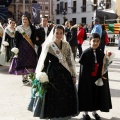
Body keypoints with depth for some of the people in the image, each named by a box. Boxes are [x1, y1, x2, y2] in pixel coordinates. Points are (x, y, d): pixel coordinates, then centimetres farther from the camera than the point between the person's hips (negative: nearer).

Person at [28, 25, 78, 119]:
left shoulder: (66, 45, 3)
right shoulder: (48, 46, -7)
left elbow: (70, 61, 6)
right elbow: (44, 62, -6)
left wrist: (74, 75, 5)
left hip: (65, 73, 4)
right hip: (52, 74, -3)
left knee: (66, 96, 8)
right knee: (52, 96, 3)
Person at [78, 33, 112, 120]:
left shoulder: (101, 53, 0)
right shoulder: (86, 53, -12)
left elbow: (103, 66, 5)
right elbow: (82, 66, -11)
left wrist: (103, 76, -7)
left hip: (98, 78, 4)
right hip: (87, 78, -4)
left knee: (97, 94, 12)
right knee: (87, 94, 5)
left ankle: (95, 111, 30)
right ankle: (85, 112, 21)